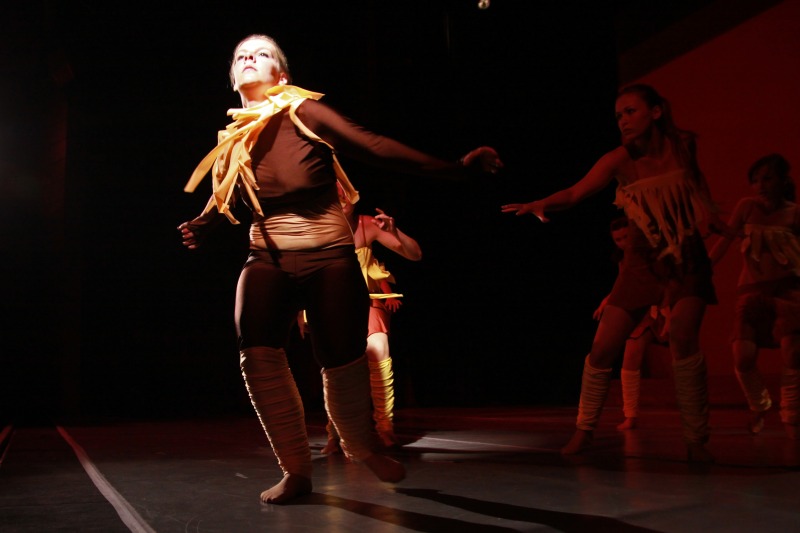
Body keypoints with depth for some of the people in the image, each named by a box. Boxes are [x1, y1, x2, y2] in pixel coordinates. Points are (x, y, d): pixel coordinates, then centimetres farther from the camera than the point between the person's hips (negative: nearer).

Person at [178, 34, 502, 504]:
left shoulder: (305, 112, -5)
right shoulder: (233, 138, 9)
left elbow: (375, 147, -11)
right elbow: (223, 198, 25)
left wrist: (455, 168, -16)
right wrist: (200, 227, 5)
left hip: (328, 253, -3)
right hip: (268, 258, 3)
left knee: (342, 363, -5)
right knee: (258, 356, -19)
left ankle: (364, 448, 28)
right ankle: (297, 471, -3)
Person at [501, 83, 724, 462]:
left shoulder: (682, 145, -6)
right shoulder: (620, 160, -10)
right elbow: (575, 193, -23)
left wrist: (707, 211, -5)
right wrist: (540, 203, -42)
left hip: (686, 258, 0)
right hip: (642, 261, 1)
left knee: (682, 336, -24)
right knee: (604, 346, -8)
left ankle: (696, 440, -10)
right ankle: (584, 429, 13)